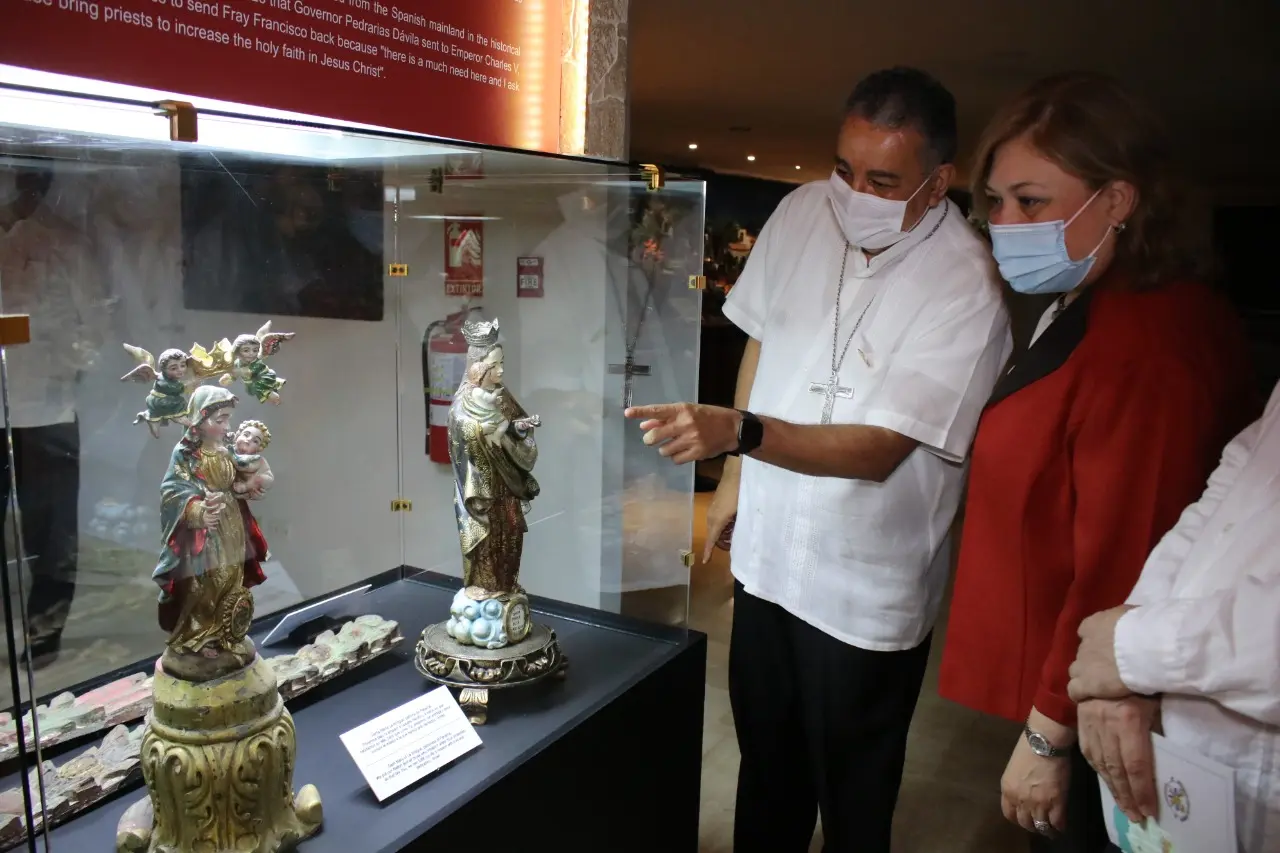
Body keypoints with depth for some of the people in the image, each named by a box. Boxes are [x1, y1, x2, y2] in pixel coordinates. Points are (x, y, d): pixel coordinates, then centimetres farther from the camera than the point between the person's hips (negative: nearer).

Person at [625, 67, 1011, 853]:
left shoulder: (967, 288, -22)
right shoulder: (803, 212, -5)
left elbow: (880, 448, -26)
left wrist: (738, 431, -40)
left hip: (866, 594, -5)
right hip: (768, 553, 5)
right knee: (765, 761, 25)